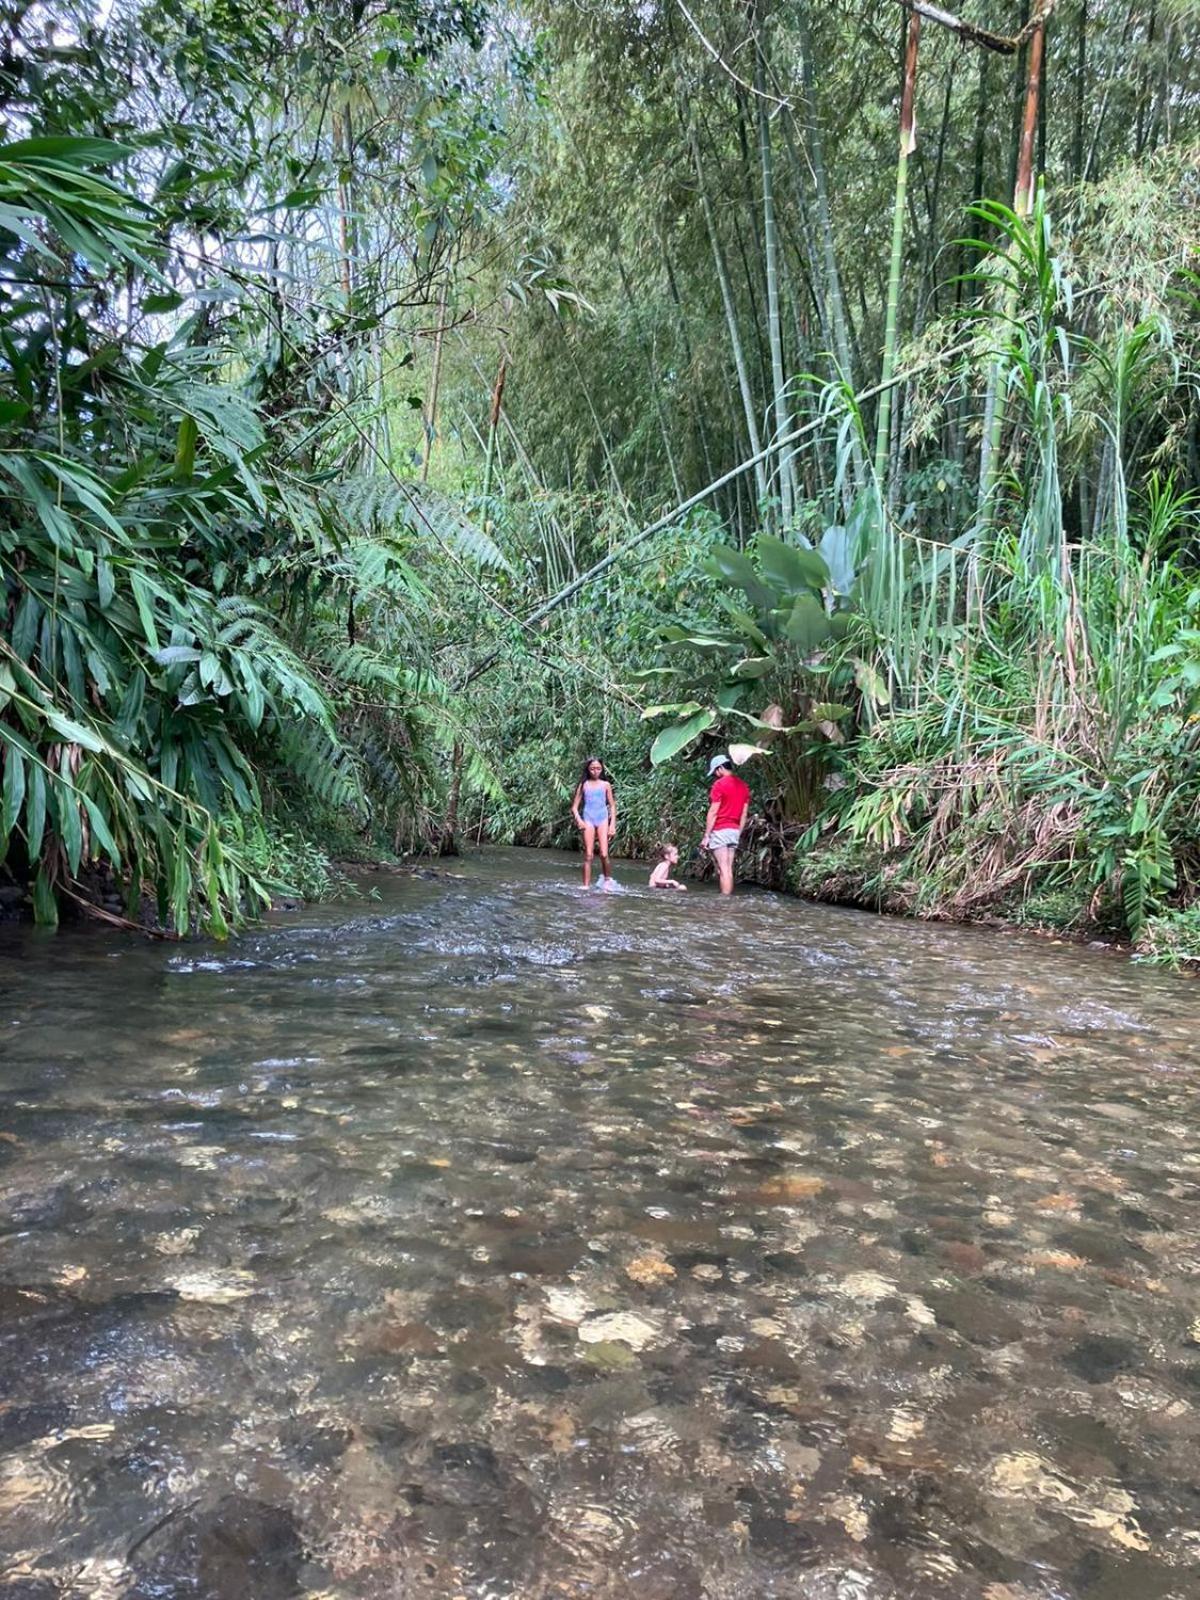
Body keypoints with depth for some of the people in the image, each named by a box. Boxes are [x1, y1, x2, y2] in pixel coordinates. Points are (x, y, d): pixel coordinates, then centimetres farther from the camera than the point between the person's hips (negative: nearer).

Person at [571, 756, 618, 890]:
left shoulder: (606, 784, 9)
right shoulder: (584, 785, 7)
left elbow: (612, 805, 11)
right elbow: (574, 807, 7)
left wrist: (613, 824, 3)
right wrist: (578, 820, -10)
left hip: (602, 819, 0)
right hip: (588, 820, 0)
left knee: (604, 854, -10)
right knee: (588, 856, -3)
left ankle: (608, 879, 13)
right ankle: (586, 886, 0)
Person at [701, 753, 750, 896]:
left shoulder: (720, 784, -11)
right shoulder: (743, 785, 11)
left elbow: (713, 812, -13)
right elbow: (744, 813, 12)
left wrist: (706, 835, -10)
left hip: (720, 830, -7)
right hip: (734, 831, 7)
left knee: (723, 869, -6)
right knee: (729, 869, 8)